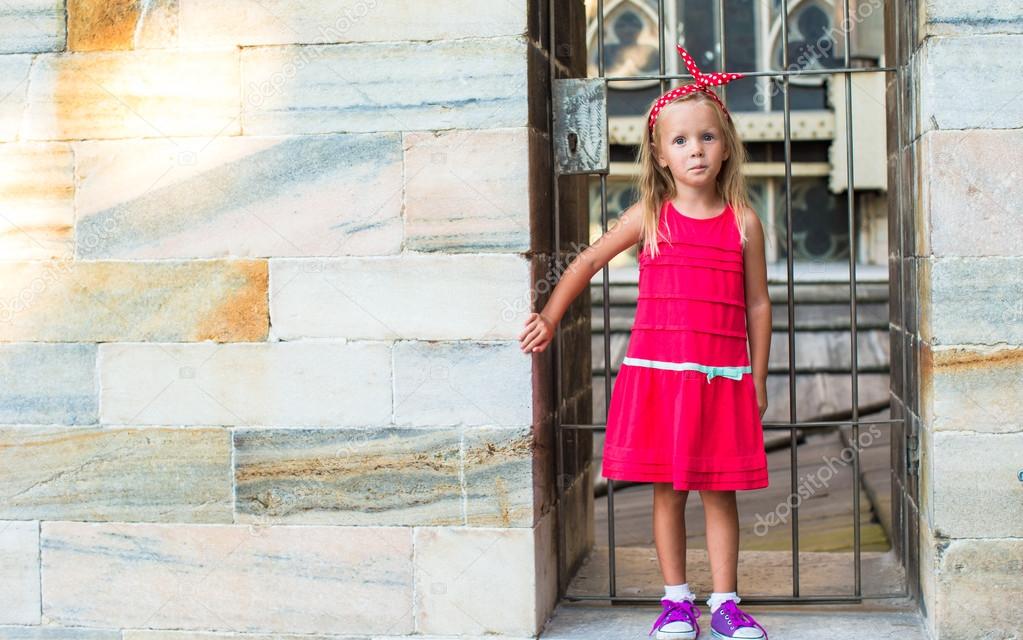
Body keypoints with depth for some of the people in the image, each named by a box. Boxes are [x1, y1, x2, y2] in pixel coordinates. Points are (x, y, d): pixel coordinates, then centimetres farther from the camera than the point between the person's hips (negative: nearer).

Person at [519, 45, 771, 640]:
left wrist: (758, 382, 8)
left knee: (720, 493, 5)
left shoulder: (744, 223, 2)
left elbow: (758, 304, 7)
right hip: (657, 371, 0)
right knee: (667, 492, 5)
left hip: (723, 378, 0)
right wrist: (550, 318, 7)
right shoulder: (649, 216, 2)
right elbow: (589, 261, 12)